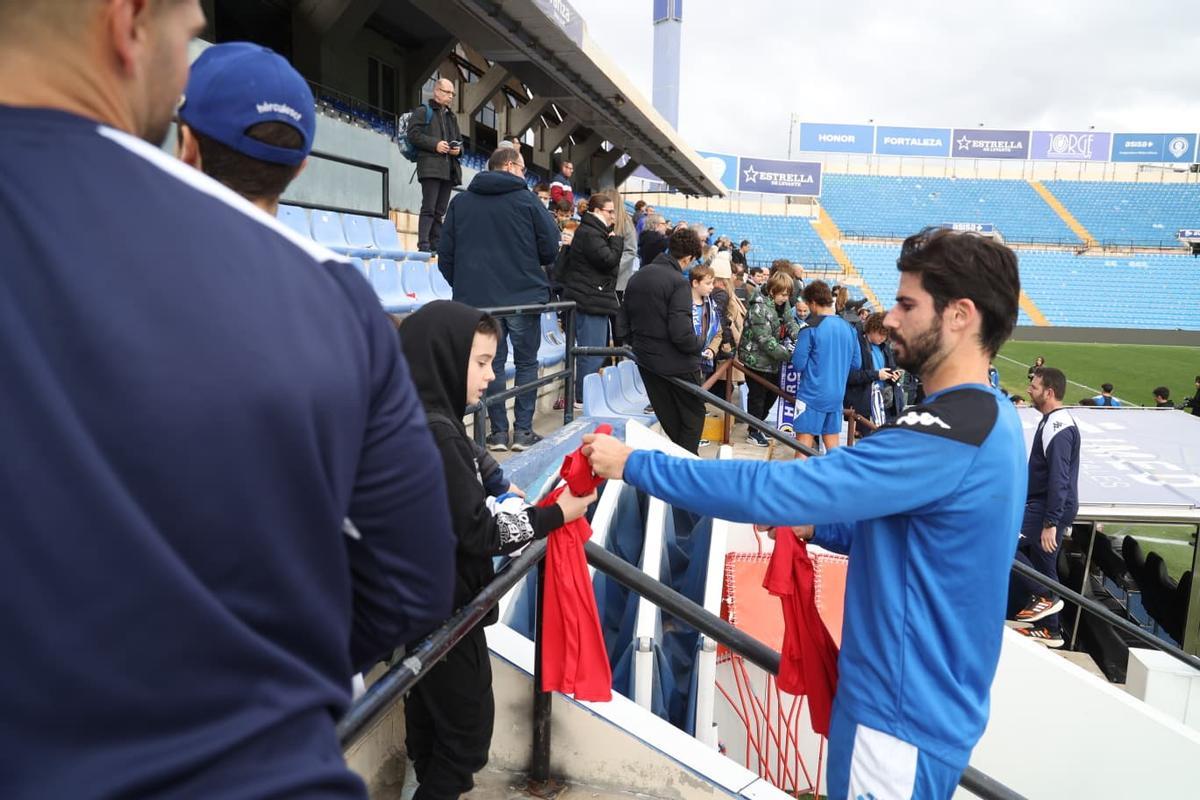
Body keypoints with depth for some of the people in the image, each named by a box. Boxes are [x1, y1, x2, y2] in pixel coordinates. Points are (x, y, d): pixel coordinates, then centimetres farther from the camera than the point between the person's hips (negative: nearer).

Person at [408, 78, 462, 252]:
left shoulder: (452, 117, 27)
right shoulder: (423, 111, 6)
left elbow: (459, 140, 30)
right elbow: (413, 134, -5)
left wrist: (458, 149, 6)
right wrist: (435, 144, -16)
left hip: (449, 169, 7)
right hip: (430, 167, -7)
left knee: (440, 211, 4)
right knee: (429, 208, -13)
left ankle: (436, 247, 3)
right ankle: (423, 245, -15)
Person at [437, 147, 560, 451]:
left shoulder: (460, 202, 6)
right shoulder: (527, 200, -4)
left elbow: (445, 255, 5)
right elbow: (550, 250, -5)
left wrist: (462, 287, 16)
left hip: (477, 297, 3)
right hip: (523, 295, -3)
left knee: (493, 363, 10)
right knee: (526, 363, 9)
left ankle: (499, 432, 10)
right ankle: (523, 431, 8)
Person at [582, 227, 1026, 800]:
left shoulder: (952, 432, -28)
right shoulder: (987, 419, 4)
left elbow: (777, 488, -32)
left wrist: (632, 464, -24)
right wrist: (817, 526, 1)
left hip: (903, 715, -9)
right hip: (926, 697, 9)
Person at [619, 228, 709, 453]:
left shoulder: (637, 277, 5)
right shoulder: (679, 283, -19)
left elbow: (624, 322, 10)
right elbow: (681, 333, -26)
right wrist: (701, 345, -7)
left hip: (646, 361, 7)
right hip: (677, 363, -7)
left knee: (668, 420, 19)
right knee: (693, 415, 11)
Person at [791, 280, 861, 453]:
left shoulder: (811, 328, -14)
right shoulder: (849, 328, 3)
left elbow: (798, 365, -12)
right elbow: (856, 363, 10)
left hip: (812, 395, -5)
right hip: (837, 395, 5)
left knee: (804, 444, 2)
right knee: (832, 445, 13)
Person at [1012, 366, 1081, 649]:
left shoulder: (1057, 426, -19)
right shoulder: (1055, 421, 13)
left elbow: (1058, 478, -25)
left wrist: (1050, 523, -26)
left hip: (1049, 508, -10)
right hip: (1043, 505, 10)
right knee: (1043, 565, 14)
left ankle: (1043, 595, -3)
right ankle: (1049, 630, 24)